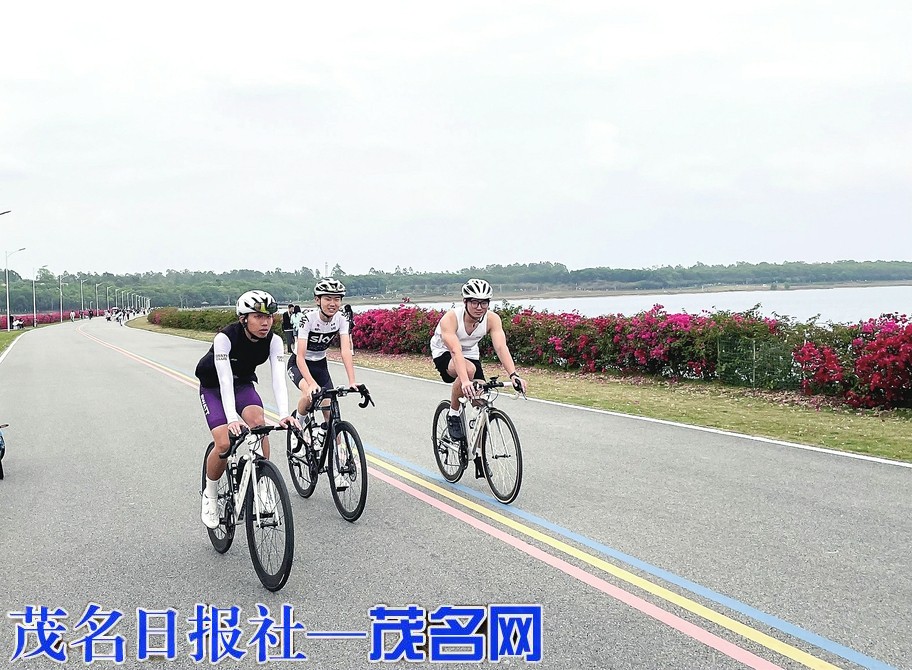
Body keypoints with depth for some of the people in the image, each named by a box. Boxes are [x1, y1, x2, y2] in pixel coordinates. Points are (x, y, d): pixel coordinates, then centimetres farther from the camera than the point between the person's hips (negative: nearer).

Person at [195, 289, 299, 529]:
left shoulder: (273, 341, -20)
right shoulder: (225, 338, -30)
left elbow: (278, 378, -29)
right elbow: (224, 379, -36)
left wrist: (284, 414, -44)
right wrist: (232, 417, -49)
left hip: (244, 385, 3)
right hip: (213, 387, -3)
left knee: (258, 422, -29)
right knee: (224, 444, -22)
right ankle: (210, 496, 5)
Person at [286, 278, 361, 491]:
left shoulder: (341, 320, -16)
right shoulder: (308, 318, -27)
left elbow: (346, 351, -25)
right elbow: (300, 356, -33)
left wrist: (352, 382, -39)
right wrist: (311, 383, -47)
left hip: (321, 365, 4)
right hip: (299, 364, -4)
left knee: (331, 414, -6)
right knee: (310, 394, -36)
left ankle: (337, 467, 0)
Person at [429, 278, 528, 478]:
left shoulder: (492, 319, -22)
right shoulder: (450, 319, -33)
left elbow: (501, 347, -34)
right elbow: (455, 351, -45)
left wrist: (513, 375, -50)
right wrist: (465, 381, -59)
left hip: (471, 354, 4)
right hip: (444, 355, -4)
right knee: (468, 369, -38)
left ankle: (479, 456, 10)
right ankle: (453, 414, -14)